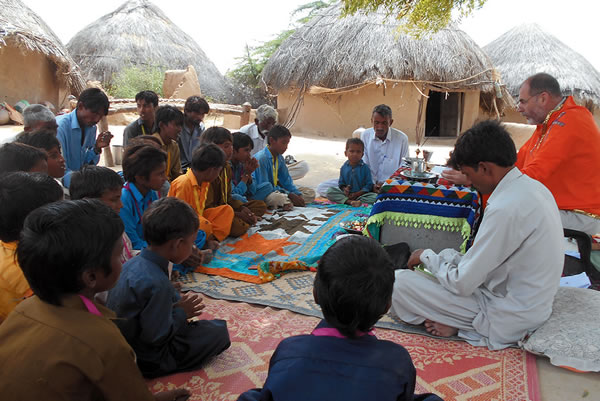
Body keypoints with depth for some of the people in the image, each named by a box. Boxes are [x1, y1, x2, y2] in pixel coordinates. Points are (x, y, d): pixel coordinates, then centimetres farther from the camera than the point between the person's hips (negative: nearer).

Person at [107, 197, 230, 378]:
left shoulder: (132, 263, -3)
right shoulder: (157, 283, -30)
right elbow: (156, 336, -25)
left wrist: (175, 304, 0)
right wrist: (181, 312, -10)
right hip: (146, 362, -8)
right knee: (219, 330, -8)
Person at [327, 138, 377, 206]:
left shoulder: (365, 168, -4)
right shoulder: (344, 168, 5)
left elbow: (368, 185, -6)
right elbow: (341, 183, 10)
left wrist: (357, 194, -17)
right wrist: (344, 189, -13)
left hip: (360, 194, -2)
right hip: (347, 194, 2)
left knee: (375, 196, -28)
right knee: (330, 191, -21)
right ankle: (349, 201, -36)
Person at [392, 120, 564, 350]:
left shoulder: (505, 208, -29)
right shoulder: (532, 186, 2)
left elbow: (462, 284, -22)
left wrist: (427, 257, -5)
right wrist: (440, 258, 9)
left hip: (509, 318, -10)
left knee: (399, 282, -14)